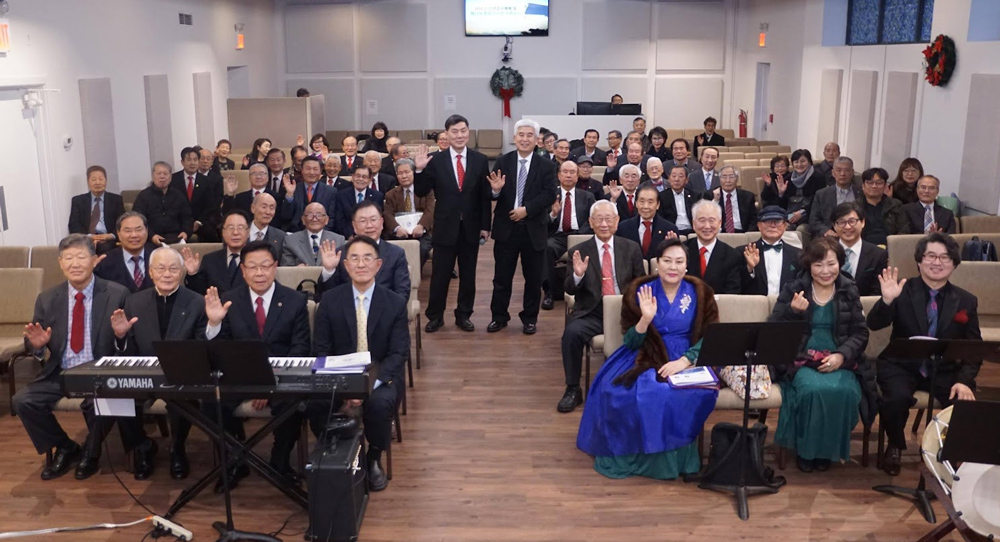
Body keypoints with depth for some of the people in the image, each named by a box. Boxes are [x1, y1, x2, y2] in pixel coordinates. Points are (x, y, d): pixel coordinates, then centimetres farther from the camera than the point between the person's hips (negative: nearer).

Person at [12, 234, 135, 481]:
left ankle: (91, 451, 1)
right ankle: (65, 449, 8)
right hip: (60, 374, 4)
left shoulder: (117, 294, -4)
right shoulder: (47, 299, 5)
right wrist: (36, 345, -13)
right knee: (22, 401, -18)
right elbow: (37, 348, 10)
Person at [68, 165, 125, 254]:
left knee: (106, 247, -36)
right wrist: (89, 236, -15)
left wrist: (111, 235, -15)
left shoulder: (116, 199, 15)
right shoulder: (77, 200, 15)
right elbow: (74, 226, 5)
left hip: (108, 241, 0)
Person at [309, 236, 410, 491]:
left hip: (381, 376, -1)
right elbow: (322, 349, 0)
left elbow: (399, 353, -6)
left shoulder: (396, 303, -3)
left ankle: (374, 459, -4)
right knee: (314, 403, -28)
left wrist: (370, 383, -23)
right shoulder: (330, 300, 0)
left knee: (380, 403, -34)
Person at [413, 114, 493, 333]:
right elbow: (421, 193, -4)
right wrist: (420, 170, -20)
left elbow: (485, 196, 2)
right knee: (440, 274, 5)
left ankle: (464, 315, 24)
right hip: (445, 226, -1)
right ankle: (435, 316, 18)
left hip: (471, 227, 2)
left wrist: (485, 225, 0)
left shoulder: (480, 160, 0)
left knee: (468, 274, 11)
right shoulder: (436, 161, -4)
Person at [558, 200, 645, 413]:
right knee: (572, 333, -30)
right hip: (592, 313, 0)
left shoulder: (631, 248, 11)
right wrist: (578, 275, -19)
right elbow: (569, 290, 3)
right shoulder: (579, 251, 7)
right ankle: (573, 390, -13)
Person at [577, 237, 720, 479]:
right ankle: (640, 453, -10)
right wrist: (646, 318, -24)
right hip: (646, 358, 0)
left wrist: (684, 360, -20)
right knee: (628, 392, -31)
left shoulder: (700, 292, 1)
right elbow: (630, 342, -3)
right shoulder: (639, 291, -1)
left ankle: (678, 455, -10)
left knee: (697, 392, -32)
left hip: (687, 359, 1)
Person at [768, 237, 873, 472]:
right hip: (801, 359, -1)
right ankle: (805, 448, -10)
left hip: (839, 360, 2)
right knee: (812, 389, -34)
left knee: (843, 391, -32)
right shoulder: (793, 290, 6)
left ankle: (828, 449, -7)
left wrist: (841, 355, -13)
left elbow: (861, 333, 6)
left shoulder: (849, 292, 11)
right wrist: (792, 311, -20)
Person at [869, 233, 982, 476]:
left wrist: (964, 380, -14)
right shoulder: (903, 291, -2)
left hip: (945, 372, 2)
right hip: (903, 367, -2)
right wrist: (887, 300, -32)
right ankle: (895, 447, 0)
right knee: (898, 398, -32)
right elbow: (874, 325, -13)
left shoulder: (967, 301, 5)